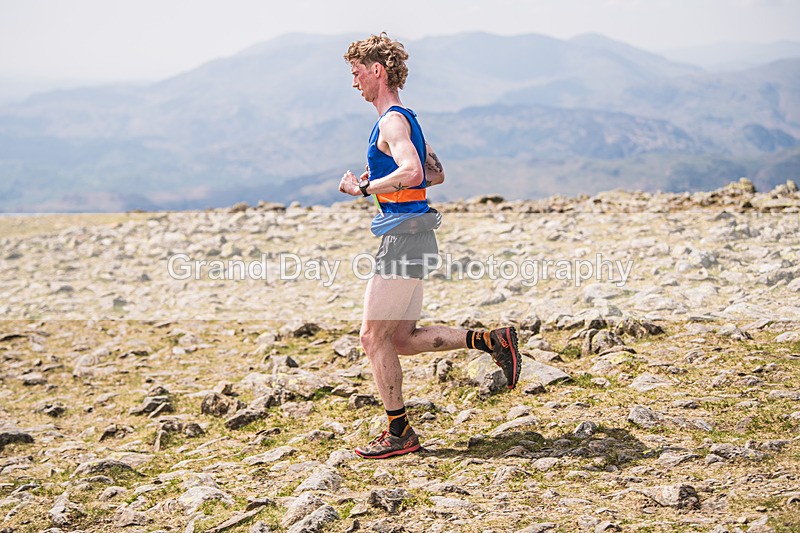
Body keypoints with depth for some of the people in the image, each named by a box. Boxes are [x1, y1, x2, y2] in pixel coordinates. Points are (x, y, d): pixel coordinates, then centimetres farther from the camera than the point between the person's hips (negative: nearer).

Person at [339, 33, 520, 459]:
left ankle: (399, 433, 4)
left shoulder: (392, 121, -13)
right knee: (402, 338, 13)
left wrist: (364, 188, -18)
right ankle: (492, 340, 10)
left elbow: (411, 171, -31)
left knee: (374, 337, -3)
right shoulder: (406, 119, 19)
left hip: (404, 236, -10)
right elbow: (436, 173, 27)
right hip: (411, 237, 10)